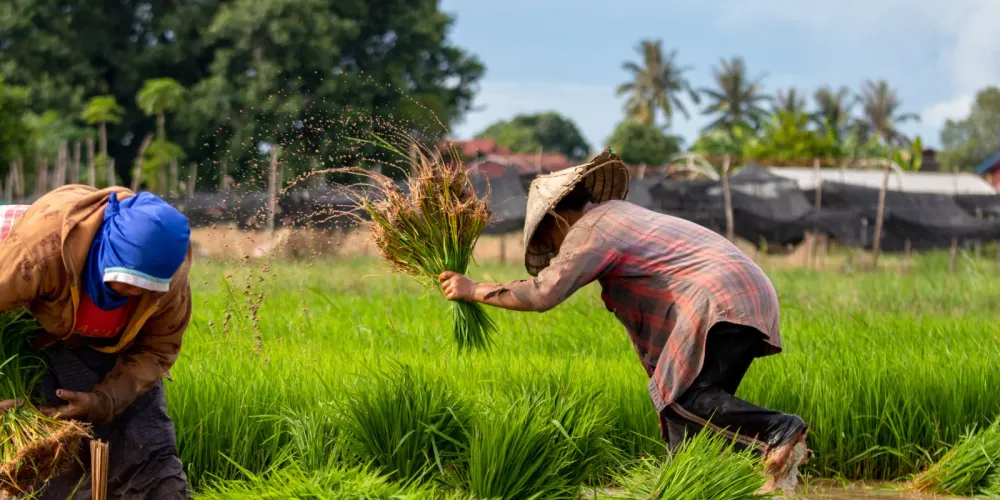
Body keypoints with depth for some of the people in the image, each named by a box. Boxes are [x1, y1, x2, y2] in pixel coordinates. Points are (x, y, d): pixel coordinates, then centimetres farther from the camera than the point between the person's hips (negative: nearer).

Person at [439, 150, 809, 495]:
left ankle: (779, 433, -31)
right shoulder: (618, 211, 26)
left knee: (686, 396, -19)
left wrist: (472, 290, -2)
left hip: (720, 300, -10)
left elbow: (542, 294, -11)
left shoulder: (589, 232, -3)